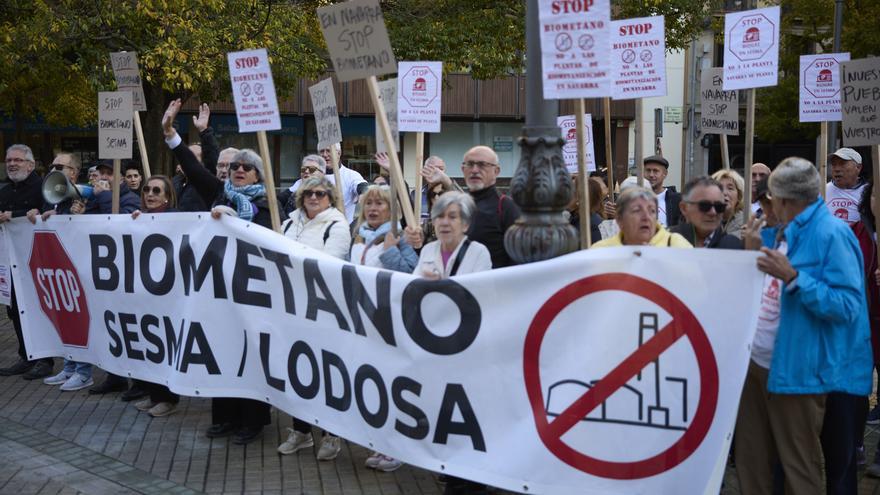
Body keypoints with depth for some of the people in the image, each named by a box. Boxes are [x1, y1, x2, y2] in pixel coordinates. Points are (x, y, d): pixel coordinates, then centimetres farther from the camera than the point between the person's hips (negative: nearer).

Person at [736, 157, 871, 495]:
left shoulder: (831, 234, -16)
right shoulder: (781, 232, 11)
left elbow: (846, 306, -23)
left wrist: (792, 277, -30)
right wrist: (753, 252, 7)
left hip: (797, 371, -9)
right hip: (756, 363, 9)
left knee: (800, 467, 4)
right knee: (751, 458, 18)